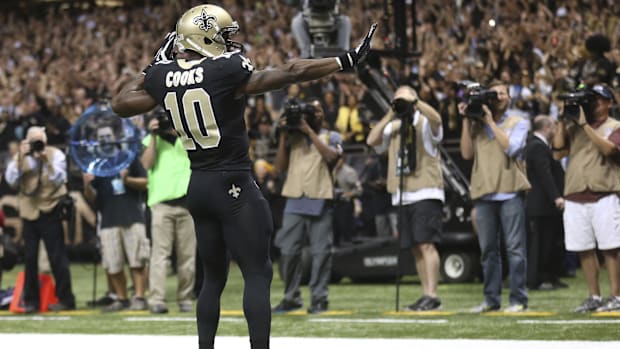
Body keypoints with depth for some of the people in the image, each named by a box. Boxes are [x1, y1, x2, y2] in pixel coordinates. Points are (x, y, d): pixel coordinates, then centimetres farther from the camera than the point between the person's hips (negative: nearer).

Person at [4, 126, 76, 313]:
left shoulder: (55, 154, -2)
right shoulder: (21, 157, 6)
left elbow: (60, 180, -14)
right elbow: (11, 180, -7)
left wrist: (46, 161, -25)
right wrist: (20, 158, -17)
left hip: (50, 212, -3)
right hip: (29, 212, 3)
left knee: (57, 257, -3)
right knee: (30, 258, 3)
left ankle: (65, 299, 3)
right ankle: (31, 301, 10)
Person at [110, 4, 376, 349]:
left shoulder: (164, 76, 3)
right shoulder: (226, 70, -14)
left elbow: (122, 103, 19)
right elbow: (290, 73, -13)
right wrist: (346, 62, -9)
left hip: (198, 186, 7)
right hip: (233, 185, -7)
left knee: (214, 276, 16)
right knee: (258, 273, -4)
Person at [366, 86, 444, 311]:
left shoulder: (425, 124, 1)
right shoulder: (393, 127, 17)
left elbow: (436, 118, -23)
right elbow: (372, 140, 2)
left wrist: (414, 101, -22)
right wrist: (390, 115, -4)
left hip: (426, 193, -6)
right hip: (403, 197, 7)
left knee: (426, 244, -15)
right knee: (415, 248, 7)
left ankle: (432, 296, -18)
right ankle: (426, 296, 11)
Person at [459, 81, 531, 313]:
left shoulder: (518, 123, 9)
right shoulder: (477, 124, 15)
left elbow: (511, 148, -9)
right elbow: (467, 153, 4)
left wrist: (490, 121, -6)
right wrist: (466, 122, 2)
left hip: (510, 192, -3)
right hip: (484, 194, 3)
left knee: (515, 248, -6)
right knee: (488, 250, 5)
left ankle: (518, 300, -4)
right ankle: (491, 299, 11)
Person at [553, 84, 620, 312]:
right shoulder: (574, 127, 17)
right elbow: (558, 149, 7)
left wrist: (585, 124, -13)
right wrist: (563, 121, 2)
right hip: (575, 198, 5)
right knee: (583, 250, 4)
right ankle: (594, 297, 11)